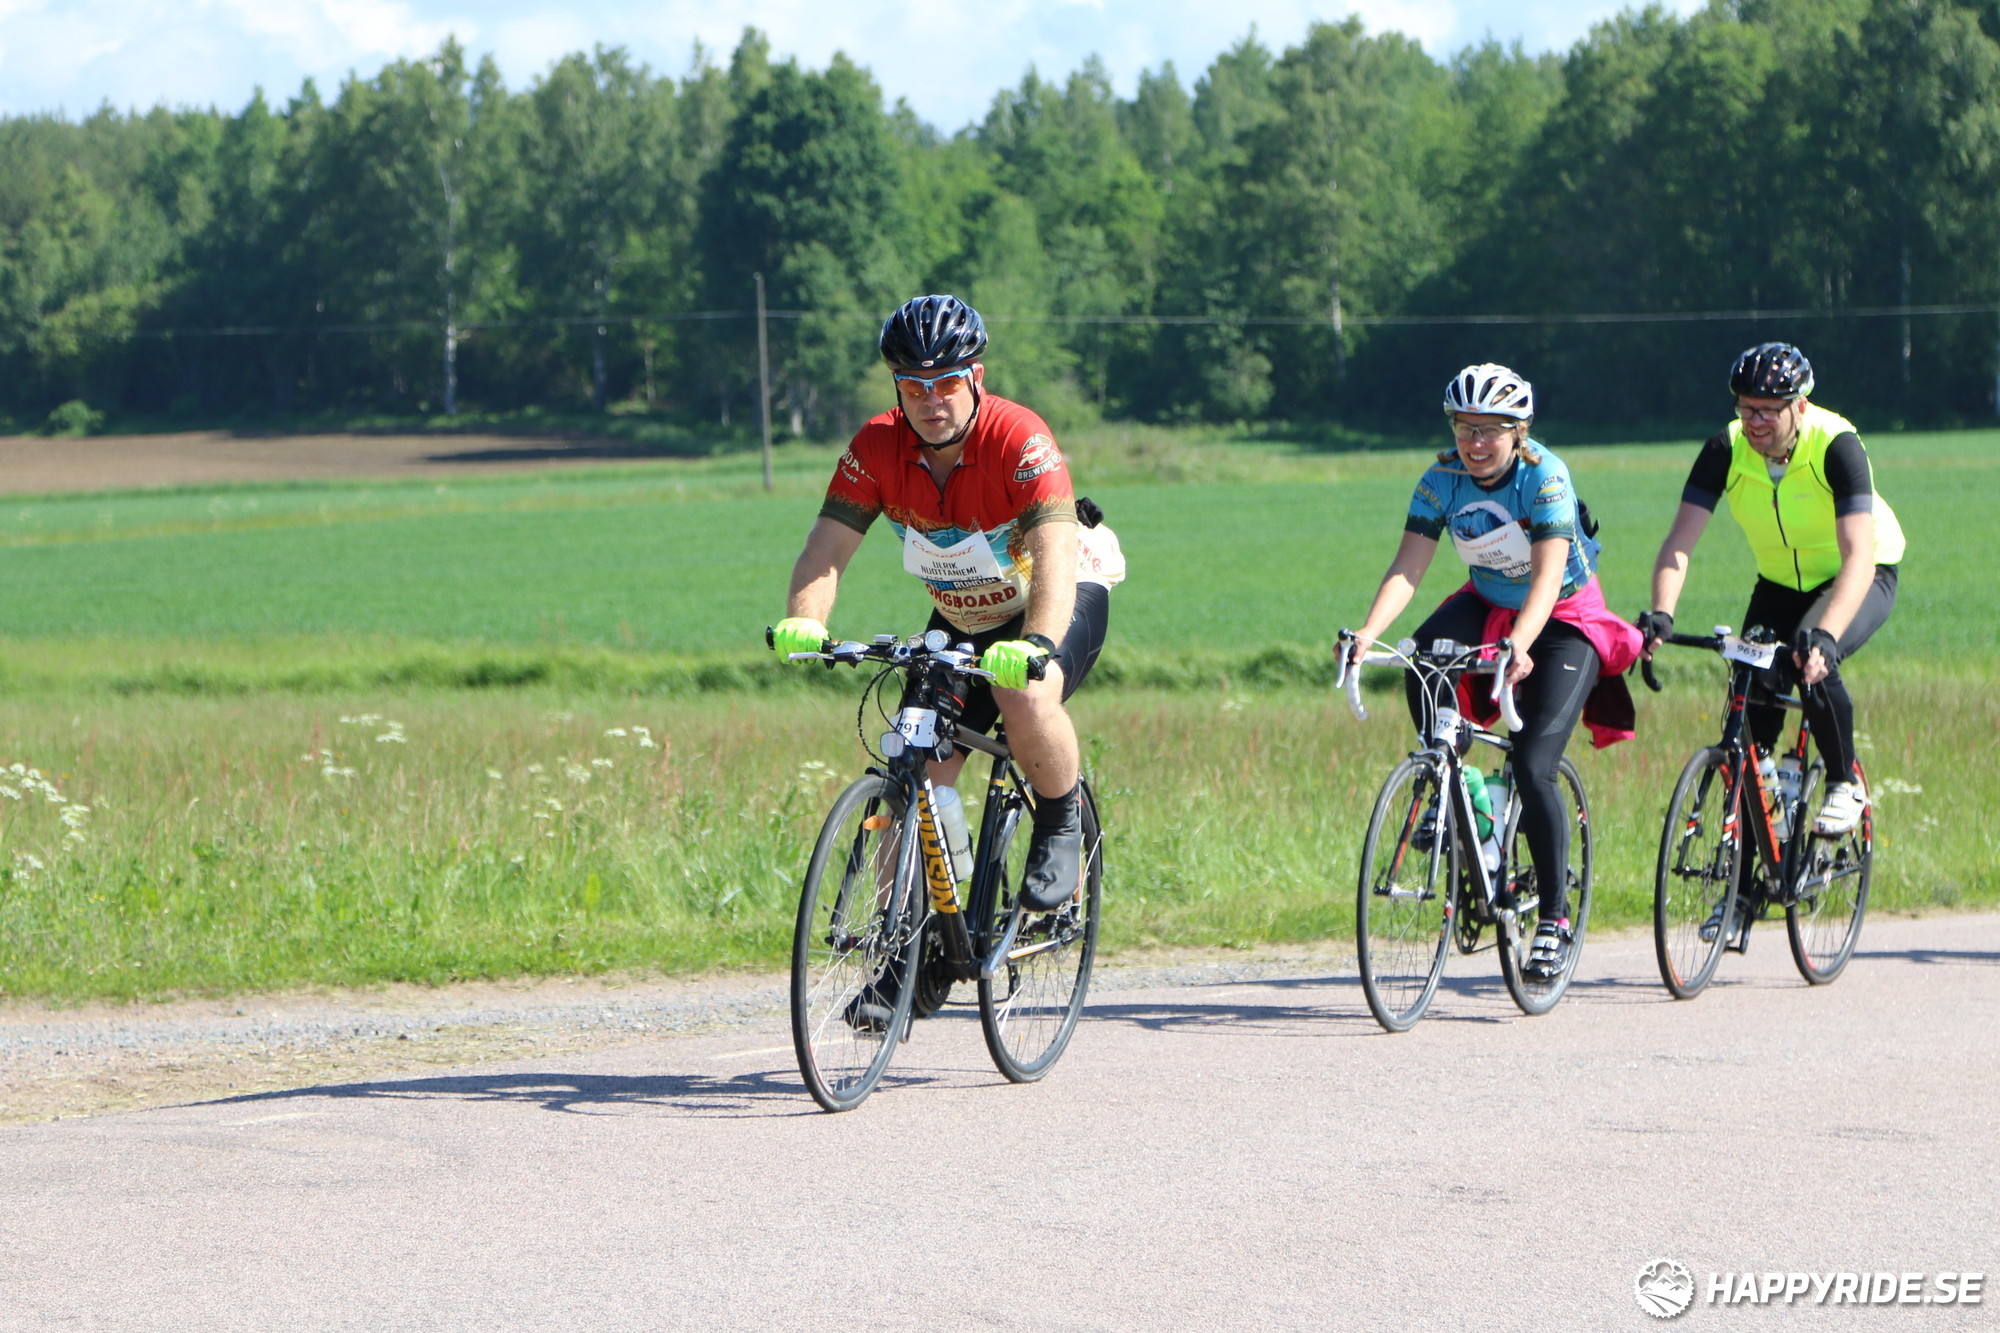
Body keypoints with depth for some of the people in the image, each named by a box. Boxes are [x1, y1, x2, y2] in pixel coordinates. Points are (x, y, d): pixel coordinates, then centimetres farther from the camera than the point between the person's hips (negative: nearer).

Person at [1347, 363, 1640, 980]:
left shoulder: (1544, 477, -25)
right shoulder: (1443, 479, -13)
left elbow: (1548, 577, -35)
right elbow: (1406, 568, -20)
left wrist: (1519, 646, -52)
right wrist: (1367, 633, -38)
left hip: (1564, 618, -4)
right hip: (1489, 604, 4)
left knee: (1533, 766, -18)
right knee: (1423, 654, -30)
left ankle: (1555, 918, -6)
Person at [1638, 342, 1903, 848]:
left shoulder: (1836, 446, -31)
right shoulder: (1726, 450, -19)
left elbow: (1859, 555, -39)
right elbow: (1681, 539, -25)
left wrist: (1826, 635, -55)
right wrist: (1660, 613, -43)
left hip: (1860, 579, -4)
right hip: (1780, 583, 4)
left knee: (1812, 661, -32)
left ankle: (1845, 785, -8)